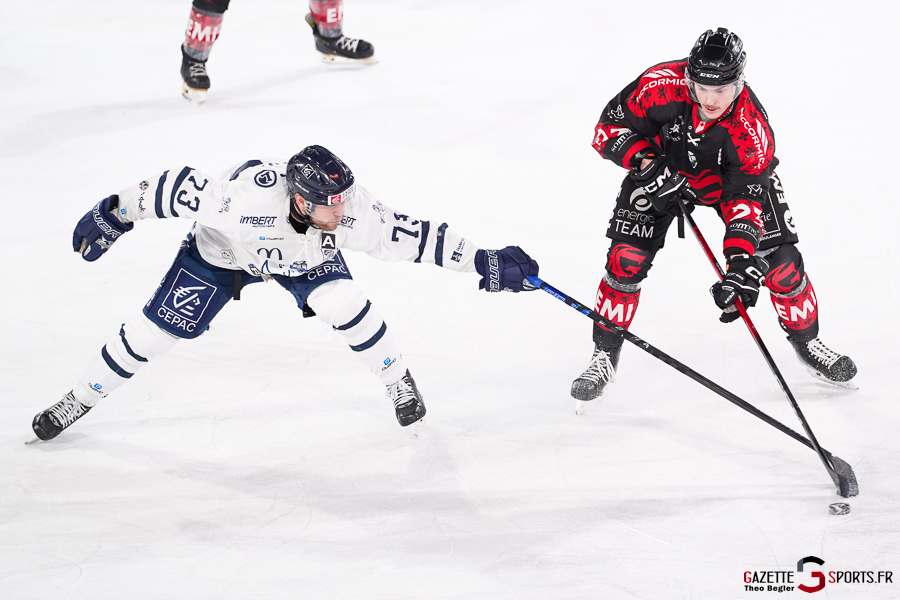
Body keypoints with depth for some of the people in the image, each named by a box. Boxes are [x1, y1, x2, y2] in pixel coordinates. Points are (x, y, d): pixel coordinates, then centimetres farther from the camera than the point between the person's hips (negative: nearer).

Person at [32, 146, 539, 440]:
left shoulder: (351, 210, -35)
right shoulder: (246, 195, -45)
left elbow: (411, 237, -28)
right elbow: (178, 189, -33)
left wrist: (484, 262, -31)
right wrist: (114, 215, -23)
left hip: (302, 257, 2)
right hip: (222, 250, -2)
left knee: (342, 301, -24)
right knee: (158, 330, -5)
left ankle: (400, 384, 2)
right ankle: (80, 401, 16)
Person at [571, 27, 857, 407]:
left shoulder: (751, 128, -36)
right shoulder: (662, 85, -35)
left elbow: (745, 199, -33)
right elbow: (610, 126, -22)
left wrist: (740, 264, -44)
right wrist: (645, 162, -37)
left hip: (731, 176, 0)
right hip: (662, 168, 0)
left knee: (780, 262, -7)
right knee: (626, 259, -14)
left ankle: (805, 341, 19)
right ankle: (605, 357, 3)